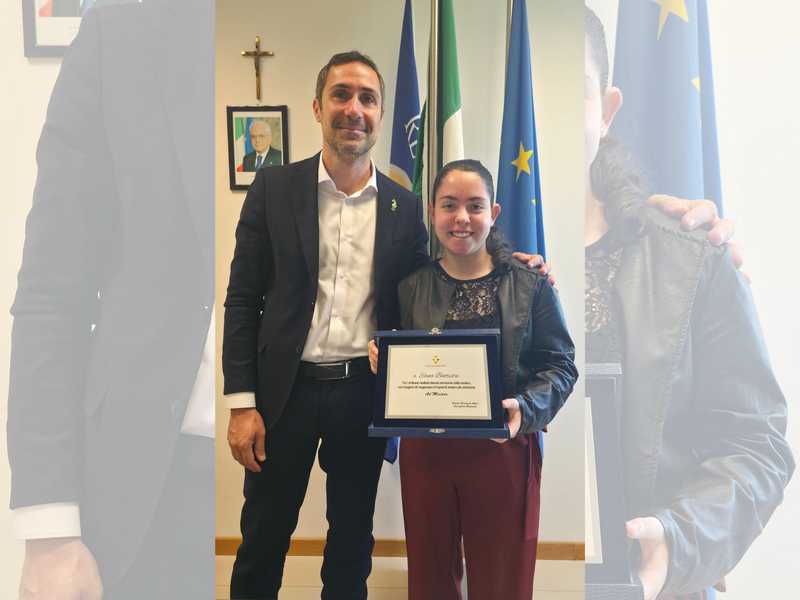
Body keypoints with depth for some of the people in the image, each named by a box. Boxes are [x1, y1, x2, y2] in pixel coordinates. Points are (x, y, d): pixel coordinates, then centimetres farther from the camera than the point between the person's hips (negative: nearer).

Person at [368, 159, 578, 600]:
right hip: (424, 450, 2)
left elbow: (561, 365, -1)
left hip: (503, 452, -1)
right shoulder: (410, 289, 3)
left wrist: (525, 407, -18)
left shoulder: (531, 285, -1)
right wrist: (382, 359, -14)